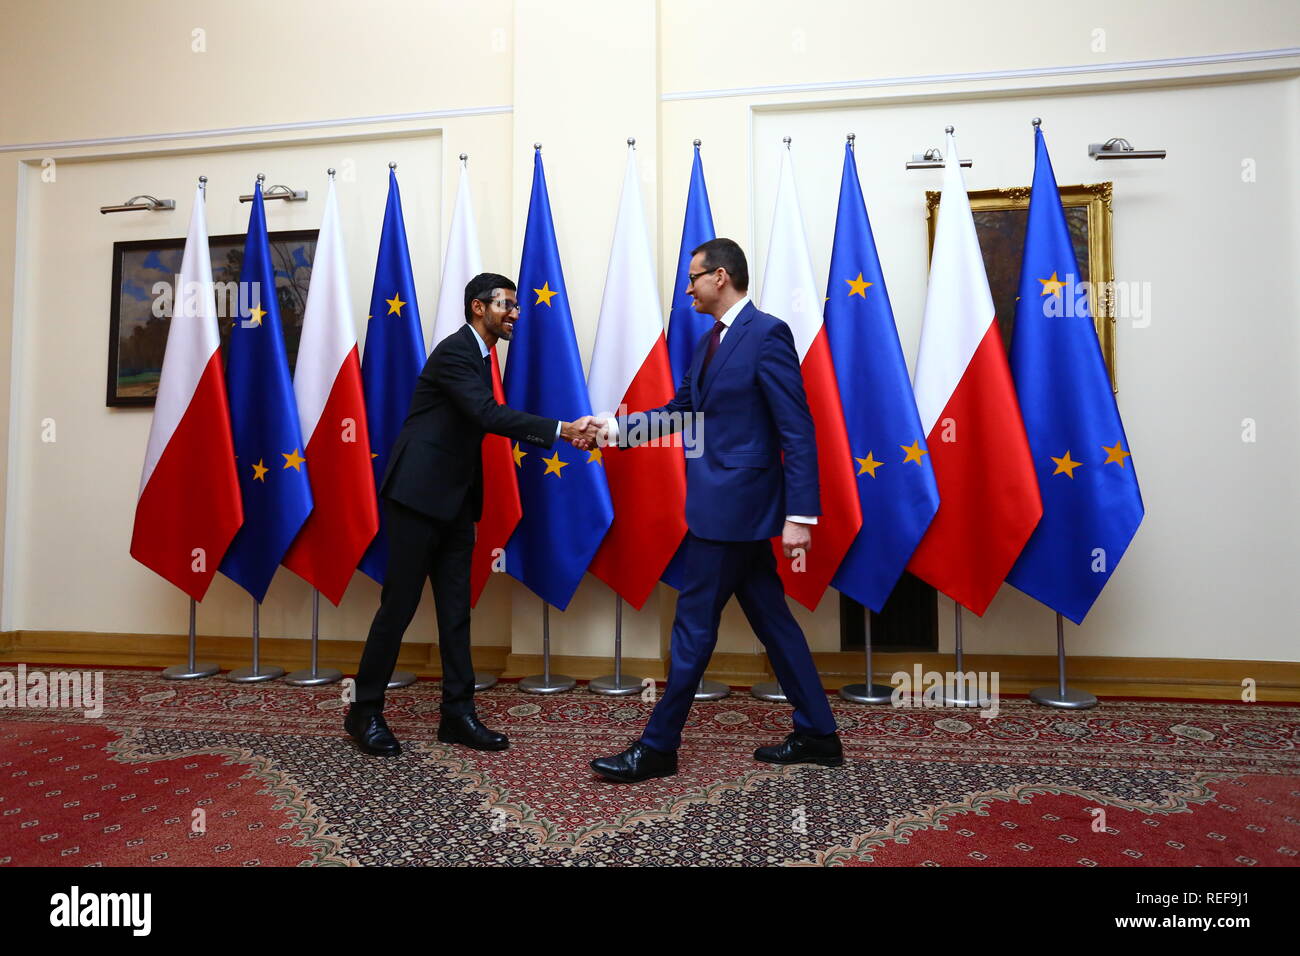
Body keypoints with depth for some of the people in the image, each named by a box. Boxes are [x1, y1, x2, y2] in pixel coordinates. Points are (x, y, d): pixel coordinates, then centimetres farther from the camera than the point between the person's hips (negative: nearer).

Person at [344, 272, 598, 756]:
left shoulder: (477, 354, 15)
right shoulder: (454, 352, -14)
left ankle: (457, 714, 15)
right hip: (418, 495, -9)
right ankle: (365, 712, 16)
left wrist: (558, 433, 6)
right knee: (399, 604, 0)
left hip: (454, 501, 9)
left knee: (456, 609, 8)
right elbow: (489, 414, -26)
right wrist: (560, 429, -28)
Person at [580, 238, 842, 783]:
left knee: (693, 625, 0)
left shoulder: (767, 334, -12)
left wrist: (800, 515, -19)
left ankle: (657, 748, 14)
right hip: (729, 506, 9)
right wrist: (613, 427, 8)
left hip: (734, 506, -9)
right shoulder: (710, 342, 15)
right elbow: (678, 412, 18)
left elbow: (798, 431, -15)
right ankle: (816, 735, 26)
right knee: (771, 620, 14)